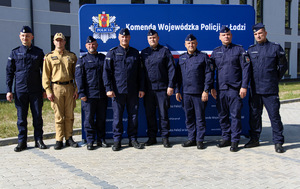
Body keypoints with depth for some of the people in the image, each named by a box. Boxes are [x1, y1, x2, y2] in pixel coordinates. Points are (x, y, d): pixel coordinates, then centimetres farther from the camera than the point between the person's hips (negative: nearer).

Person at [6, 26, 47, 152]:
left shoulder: (39, 52, 5)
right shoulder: (15, 53, 6)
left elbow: (44, 71, 8)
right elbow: (9, 72, 7)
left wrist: (45, 89, 4)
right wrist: (9, 90, 0)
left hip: (36, 91, 0)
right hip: (20, 91, 1)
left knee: (37, 116, 4)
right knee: (21, 117, 5)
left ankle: (38, 140, 16)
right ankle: (22, 142, 16)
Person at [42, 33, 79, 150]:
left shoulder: (72, 56, 10)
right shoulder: (49, 57, 6)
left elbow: (76, 74, 10)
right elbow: (46, 76, 3)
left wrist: (76, 89, 2)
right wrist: (48, 91, -6)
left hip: (70, 87, 2)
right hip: (56, 87, -1)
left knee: (69, 115, 5)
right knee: (58, 116, 1)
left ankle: (69, 138, 15)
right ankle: (59, 140, 9)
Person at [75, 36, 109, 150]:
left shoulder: (103, 58, 14)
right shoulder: (82, 60, 6)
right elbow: (78, 77, 0)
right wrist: (81, 93, -9)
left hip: (102, 94, 3)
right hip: (89, 94, -2)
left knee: (102, 118, 7)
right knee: (89, 118, 0)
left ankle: (101, 140, 18)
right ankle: (90, 141, 9)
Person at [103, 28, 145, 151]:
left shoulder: (135, 53, 11)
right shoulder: (112, 53, 3)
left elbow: (140, 72, 13)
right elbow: (106, 72, -1)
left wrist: (141, 88, 6)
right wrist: (108, 89, -10)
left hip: (133, 91, 3)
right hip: (117, 90, -2)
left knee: (133, 115, 6)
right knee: (117, 116, 2)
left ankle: (133, 139, 19)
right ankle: (117, 141, 12)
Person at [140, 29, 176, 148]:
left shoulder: (165, 51, 2)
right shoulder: (144, 53, 12)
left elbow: (171, 69, -1)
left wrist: (171, 86, -8)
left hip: (162, 88, -3)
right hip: (148, 89, 3)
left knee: (163, 114, 1)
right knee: (149, 114, 7)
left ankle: (165, 137, 11)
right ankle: (152, 137, 18)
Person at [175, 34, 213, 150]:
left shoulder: (203, 57, 2)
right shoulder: (181, 58, 13)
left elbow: (208, 74, -2)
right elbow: (178, 76, 16)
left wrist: (206, 90, -10)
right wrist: (177, 91, 10)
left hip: (199, 93, -4)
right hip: (186, 93, 4)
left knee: (200, 117, 2)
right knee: (189, 118, 10)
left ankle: (199, 140, 11)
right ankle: (191, 139, 21)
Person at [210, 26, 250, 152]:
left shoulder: (239, 50, 4)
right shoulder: (215, 52, 13)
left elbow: (245, 68, -1)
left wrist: (244, 86, -9)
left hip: (235, 89, -3)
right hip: (220, 89, 3)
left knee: (235, 115, -2)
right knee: (222, 116, 8)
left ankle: (235, 141, 7)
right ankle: (226, 138, 21)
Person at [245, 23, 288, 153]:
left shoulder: (275, 48, 2)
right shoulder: (251, 50, 11)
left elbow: (283, 66, 8)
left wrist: (275, 79, 7)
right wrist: (249, 82, 12)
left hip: (270, 90, -3)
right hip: (254, 89, 4)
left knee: (274, 115, -1)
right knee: (254, 115, 10)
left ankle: (278, 142, 8)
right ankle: (254, 139, 22)